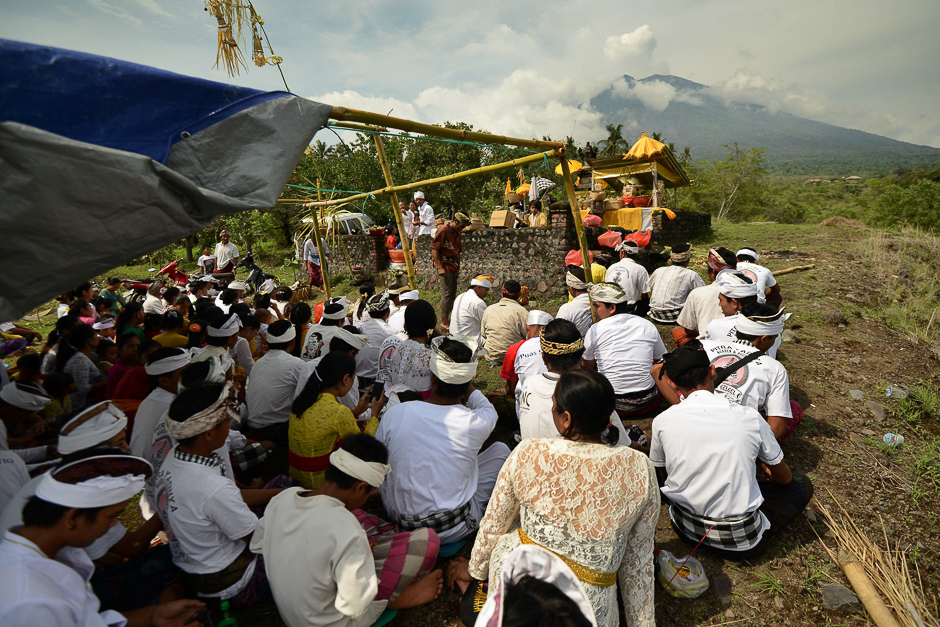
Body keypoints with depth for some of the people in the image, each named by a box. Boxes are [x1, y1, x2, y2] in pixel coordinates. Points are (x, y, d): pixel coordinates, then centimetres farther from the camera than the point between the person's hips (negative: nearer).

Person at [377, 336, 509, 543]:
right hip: (454, 530, -2)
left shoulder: (394, 415, -15)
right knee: (500, 449, 11)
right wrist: (465, 384, 16)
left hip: (400, 524, 3)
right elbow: (489, 410, 8)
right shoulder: (474, 423, -19)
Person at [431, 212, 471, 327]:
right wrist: (440, 268, -20)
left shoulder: (457, 233, 13)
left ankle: (449, 319, 20)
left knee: (453, 292, 11)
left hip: (453, 264, 9)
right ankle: (444, 321, -4)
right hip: (444, 263, -9)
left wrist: (458, 266, 15)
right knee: (447, 292, -11)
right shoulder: (443, 230, -12)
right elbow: (434, 249, -15)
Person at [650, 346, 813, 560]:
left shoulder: (662, 421, -11)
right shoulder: (749, 417, -13)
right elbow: (784, 478, 5)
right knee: (802, 484, 18)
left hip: (685, 528, 2)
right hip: (740, 541, -1)